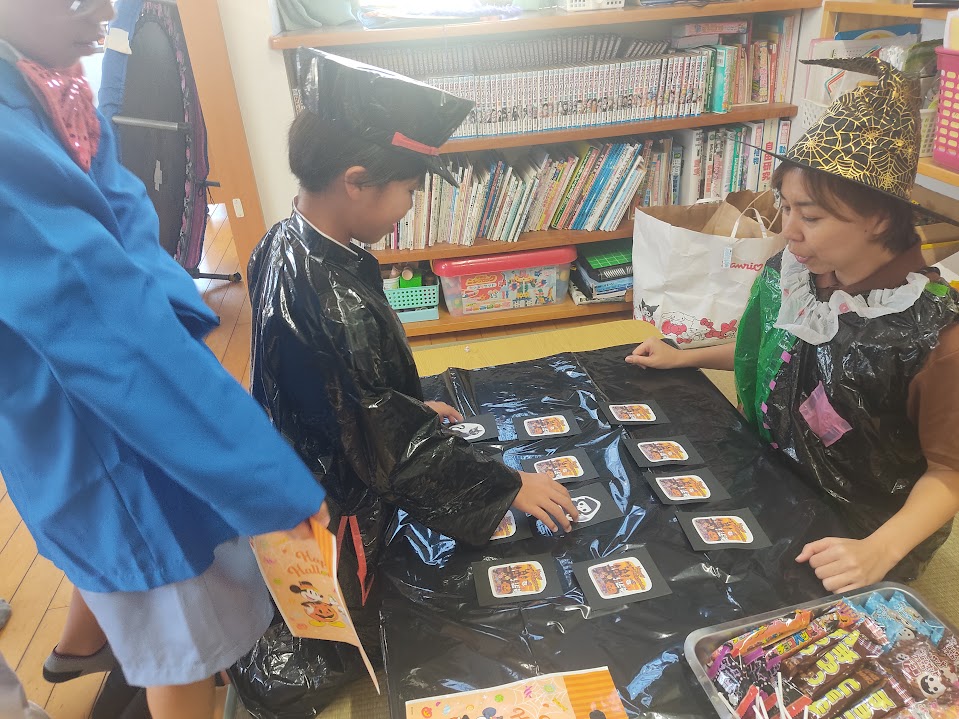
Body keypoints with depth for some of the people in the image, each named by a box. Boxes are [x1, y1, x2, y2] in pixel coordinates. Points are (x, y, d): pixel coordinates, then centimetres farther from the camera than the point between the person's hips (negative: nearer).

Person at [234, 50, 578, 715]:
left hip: (298, 469, 8)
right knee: (346, 632, 21)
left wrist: (412, 405, 12)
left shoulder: (287, 243, -8)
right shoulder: (334, 305, -38)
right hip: (335, 510, -8)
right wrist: (508, 485, -17)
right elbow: (394, 446, -28)